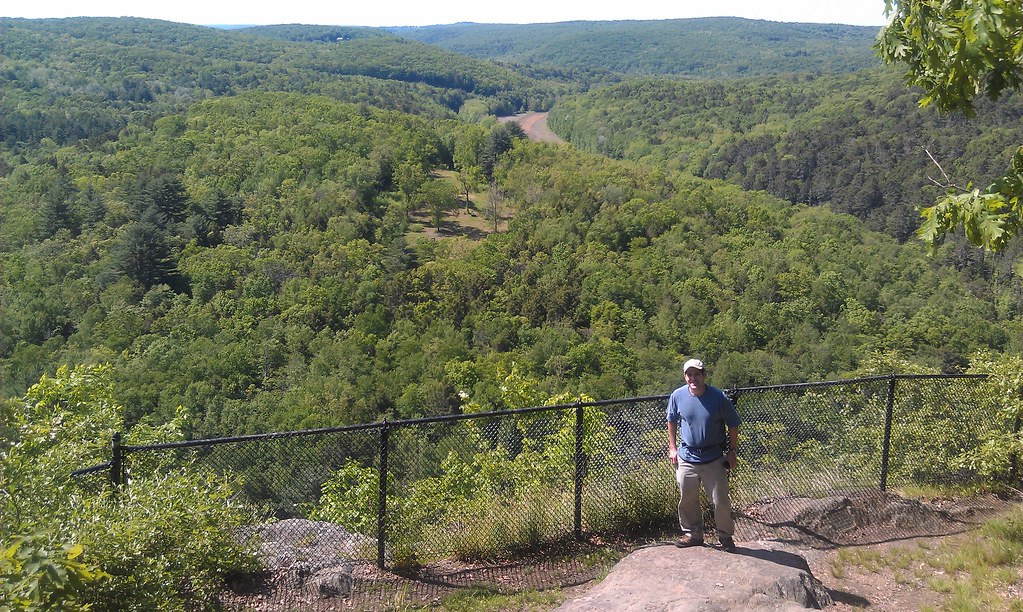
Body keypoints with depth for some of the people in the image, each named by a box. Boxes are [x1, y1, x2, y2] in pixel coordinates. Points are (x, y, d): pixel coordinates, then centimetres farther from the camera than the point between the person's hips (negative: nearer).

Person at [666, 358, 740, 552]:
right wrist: (672, 447, 8)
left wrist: (732, 451, 1)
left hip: (714, 459, -2)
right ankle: (693, 534, 32)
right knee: (687, 500, 13)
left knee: (721, 501, 3)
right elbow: (672, 421, 10)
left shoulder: (719, 398, -14)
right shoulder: (677, 396, -8)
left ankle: (725, 536, 24)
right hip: (686, 458, 2)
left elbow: (733, 425, 0)